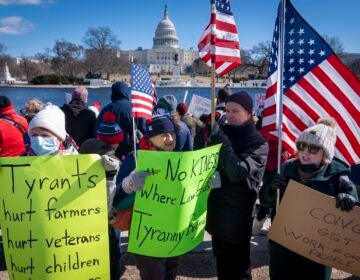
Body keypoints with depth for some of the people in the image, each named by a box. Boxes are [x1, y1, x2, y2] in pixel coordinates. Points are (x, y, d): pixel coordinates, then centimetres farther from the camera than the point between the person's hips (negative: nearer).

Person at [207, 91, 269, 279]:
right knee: (221, 264, 20)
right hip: (217, 211, 6)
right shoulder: (222, 133, 6)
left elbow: (237, 171, -29)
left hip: (237, 216, -6)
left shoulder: (258, 143, -13)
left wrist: (222, 142, -21)